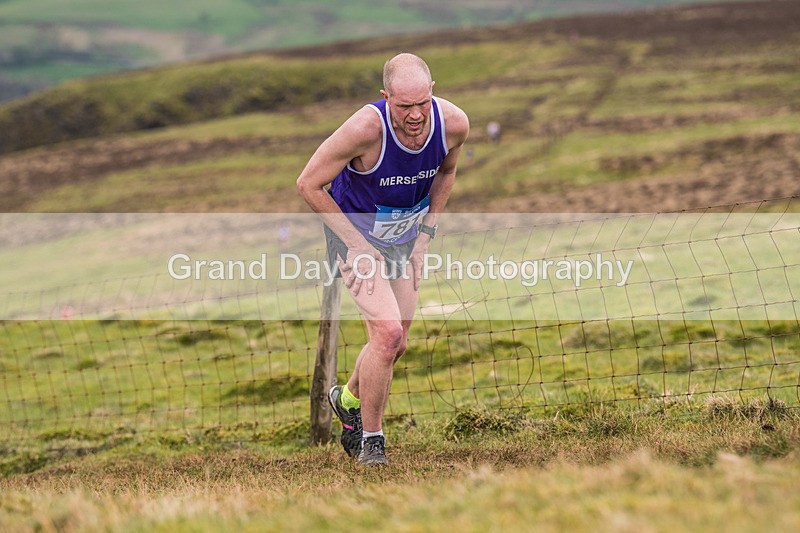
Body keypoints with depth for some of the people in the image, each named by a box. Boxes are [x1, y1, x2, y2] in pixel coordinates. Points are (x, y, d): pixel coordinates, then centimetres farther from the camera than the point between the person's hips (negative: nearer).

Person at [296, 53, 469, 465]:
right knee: (387, 333, -19)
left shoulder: (454, 124, -21)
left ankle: (348, 399, 42)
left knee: (395, 344, 11)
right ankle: (371, 438, -1)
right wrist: (356, 245, -20)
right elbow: (308, 184, -22)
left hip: (405, 237, 5)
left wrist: (425, 234, 1)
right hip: (354, 233, -5)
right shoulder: (366, 128, -35)